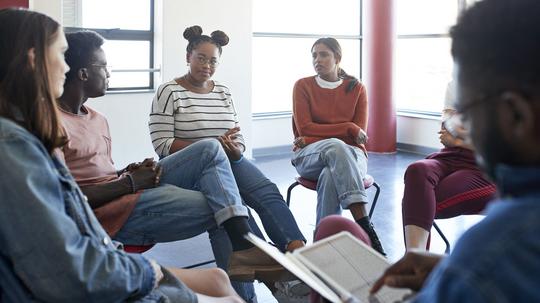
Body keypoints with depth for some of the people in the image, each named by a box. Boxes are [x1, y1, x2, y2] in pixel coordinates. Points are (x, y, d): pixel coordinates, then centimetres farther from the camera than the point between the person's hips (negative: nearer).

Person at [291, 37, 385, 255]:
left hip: (350, 154, 1)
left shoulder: (356, 88, 10)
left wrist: (316, 137, -7)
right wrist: (348, 128, -8)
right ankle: (365, 228, -51)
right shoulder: (303, 86, 9)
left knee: (331, 175, -39)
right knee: (336, 147, -39)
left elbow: (359, 134, 1)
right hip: (309, 156, -1)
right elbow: (304, 128, -3)